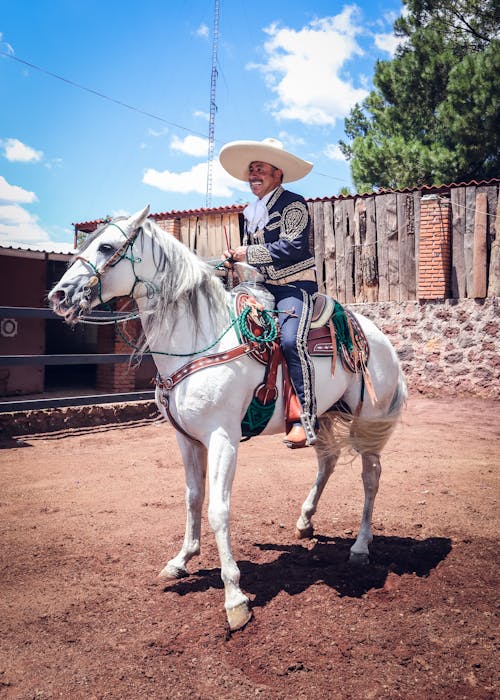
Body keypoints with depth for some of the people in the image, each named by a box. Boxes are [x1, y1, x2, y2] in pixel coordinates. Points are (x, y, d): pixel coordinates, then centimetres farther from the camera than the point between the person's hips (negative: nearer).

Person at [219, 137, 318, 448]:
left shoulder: (293, 203, -6)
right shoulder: (251, 212, 18)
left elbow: (293, 247, -19)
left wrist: (249, 254, -15)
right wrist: (235, 259, 3)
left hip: (294, 286, -9)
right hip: (261, 288, 9)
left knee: (291, 340, -31)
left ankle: (306, 420, -29)